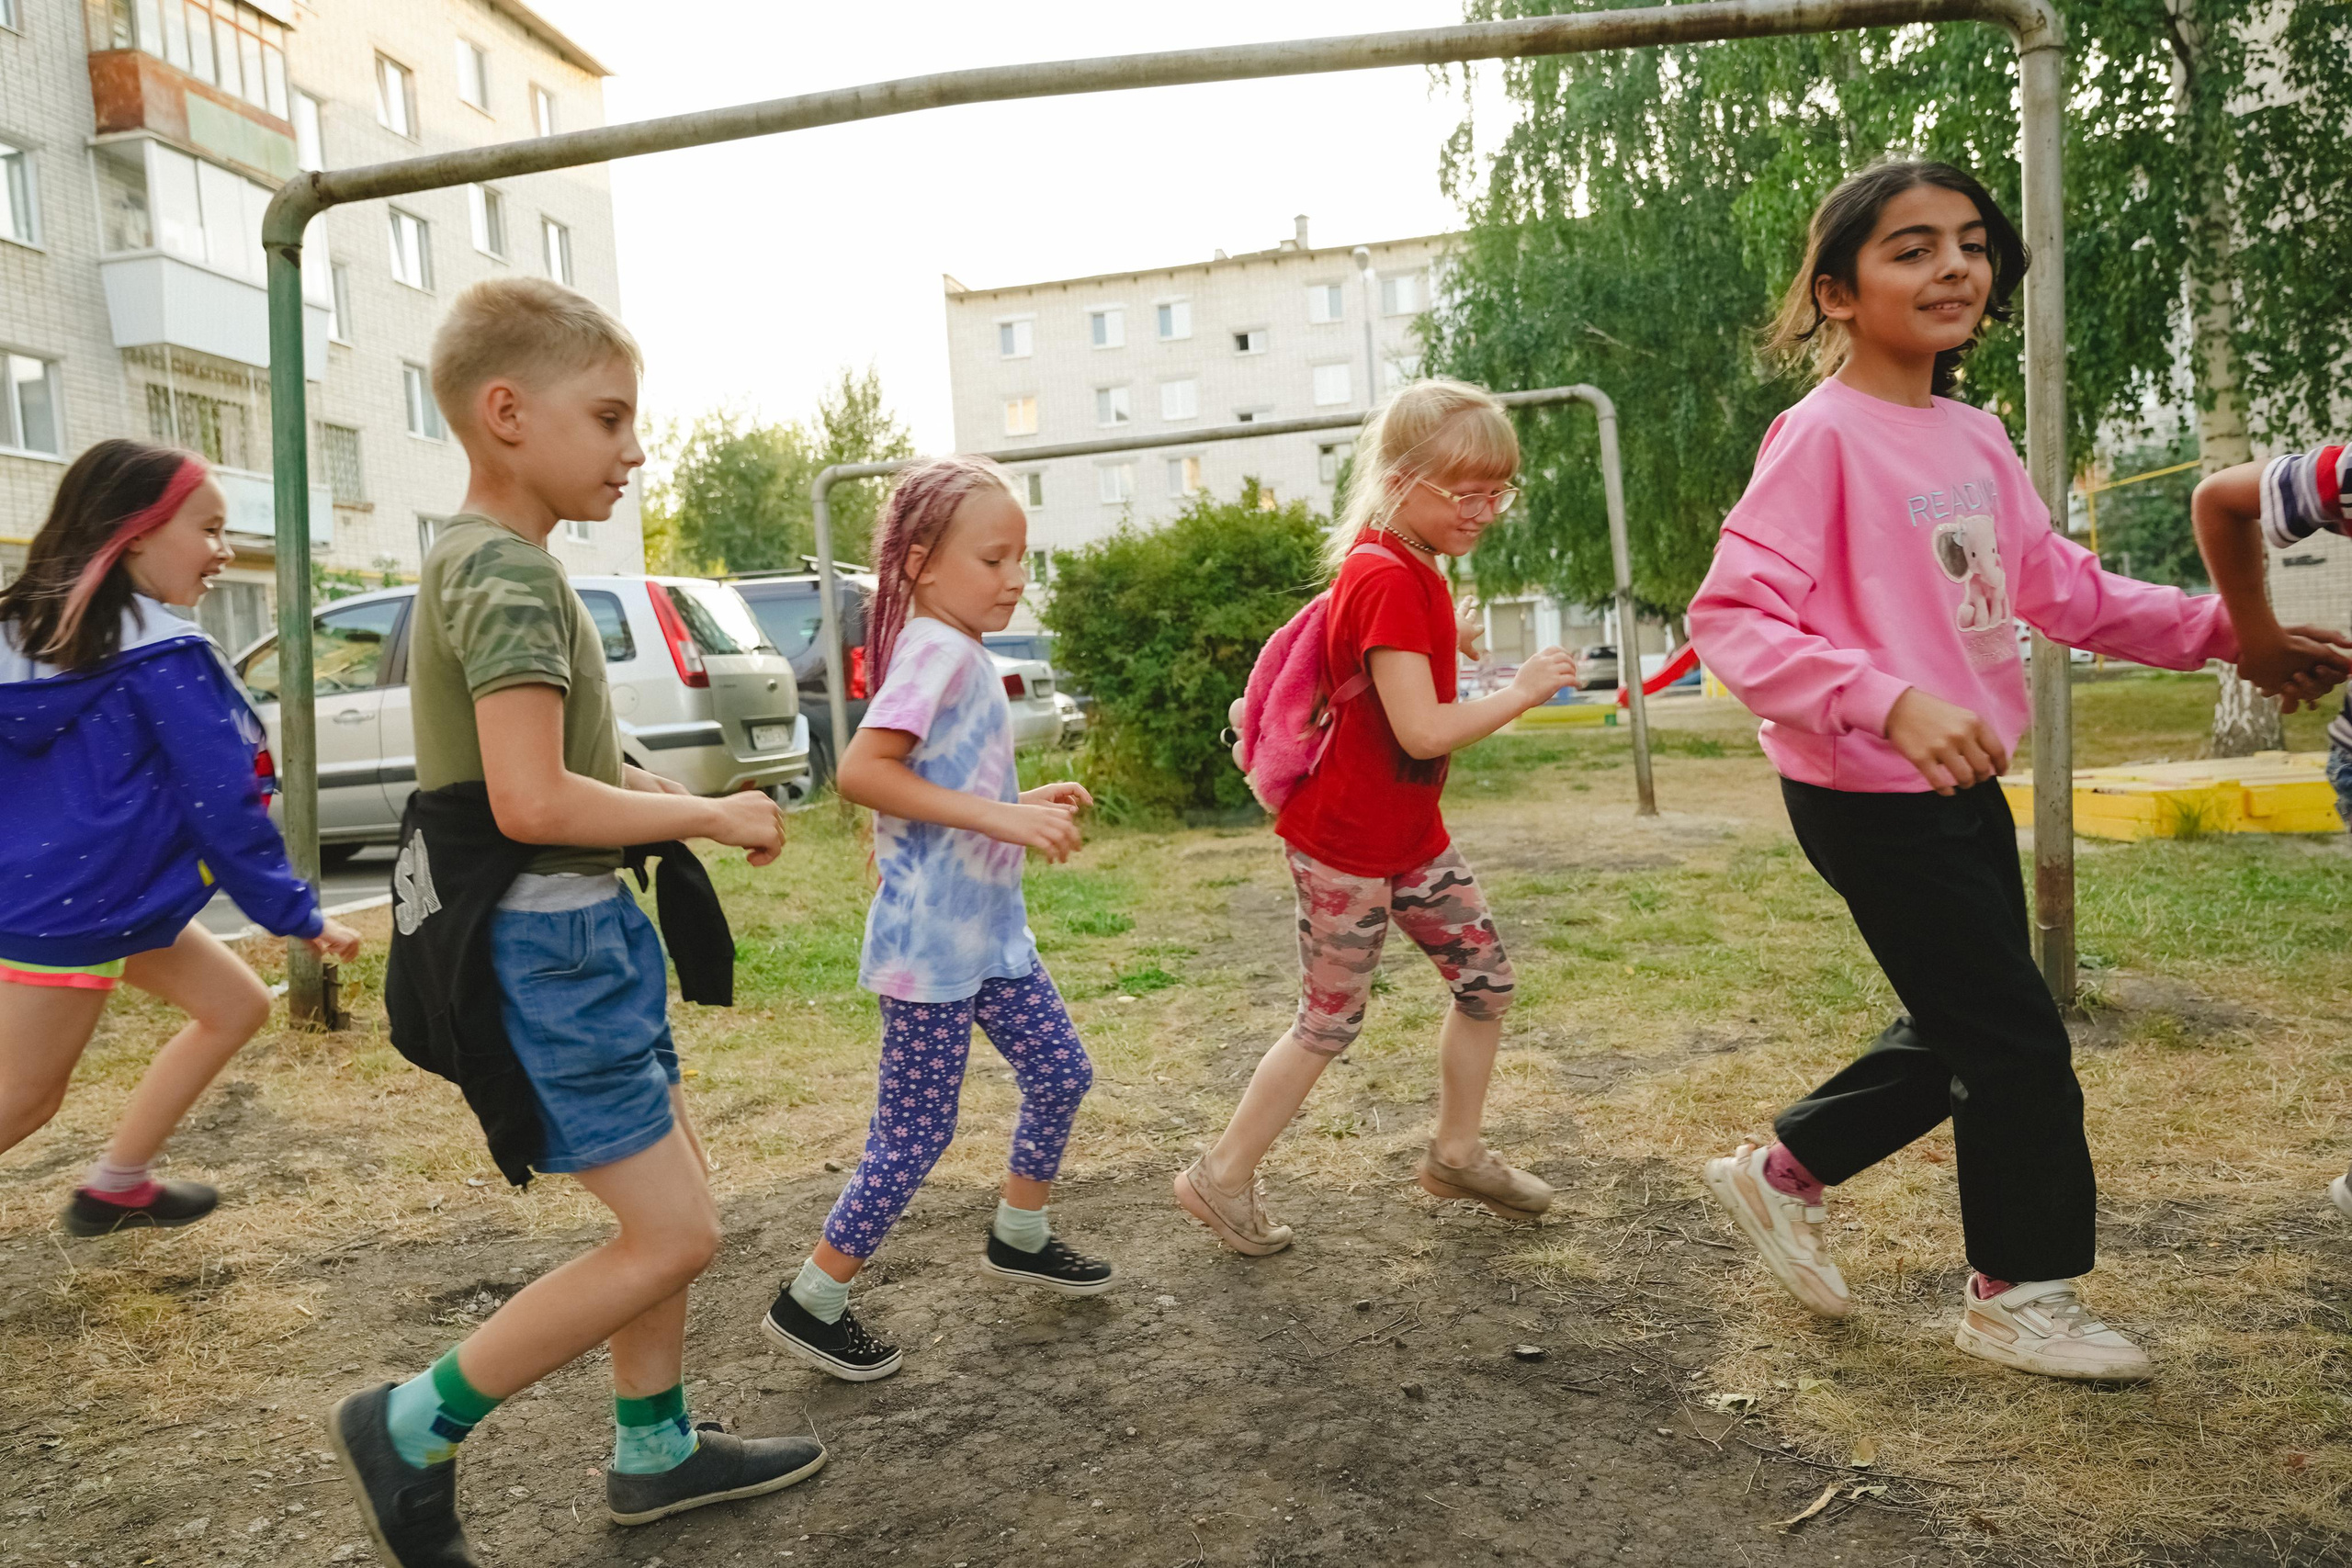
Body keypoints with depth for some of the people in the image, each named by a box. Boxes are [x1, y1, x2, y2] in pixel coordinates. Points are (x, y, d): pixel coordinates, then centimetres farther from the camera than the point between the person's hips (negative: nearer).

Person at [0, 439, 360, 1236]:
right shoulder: (164, 659, -20)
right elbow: (223, 804, -18)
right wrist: (299, 914, -8)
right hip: (72, 909, -9)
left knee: (237, 1006, 17)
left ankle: (115, 1186, 27)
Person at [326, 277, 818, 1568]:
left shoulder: (487, 564, 13)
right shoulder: (504, 573, -19)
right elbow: (531, 802, -27)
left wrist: (687, 802, 8)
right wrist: (704, 817, -15)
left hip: (585, 929, 10)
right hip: (543, 943, -10)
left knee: (672, 1206, 17)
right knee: (671, 1236, -3)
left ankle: (654, 1452, 31)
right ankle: (412, 1427, 12)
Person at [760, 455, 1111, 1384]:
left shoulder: (964, 654, 12)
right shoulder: (937, 649, -18)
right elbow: (860, 770, -30)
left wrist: (1028, 806, 12)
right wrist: (1000, 816, -32)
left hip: (989, 930, 10)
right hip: (931, 938, -10)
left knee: (1060, 1071, 17)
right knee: (917, 1132, -1)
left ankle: (1020, 1238, 37)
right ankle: (811, 1302, 16)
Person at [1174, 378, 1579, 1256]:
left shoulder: (1410, 567, 7)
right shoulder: (1388, 579, -23)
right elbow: (1423, 731, -29)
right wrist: (1522, 692, -18)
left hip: (1409, 834, 9)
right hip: (1344, 844, -9)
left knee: (1485, 980, 12)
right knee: (1330, 1023, 2)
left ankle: (1456, 1154, 29)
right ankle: (1222, 1178, 17)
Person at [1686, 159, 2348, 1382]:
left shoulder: (1975, 437, 8)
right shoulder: (1823, 436, -17)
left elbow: (2056, 584, 17)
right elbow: (1729, 617, -25)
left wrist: (2216, 628, 8)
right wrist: (1891, 703, -36)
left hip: (1964, 786, 9)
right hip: (1871, 799, -8)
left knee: (1957, 1037, 18)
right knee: (2019, 1043, 1)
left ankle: (1781, 1171, 37)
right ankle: (2021, 1293, 23)